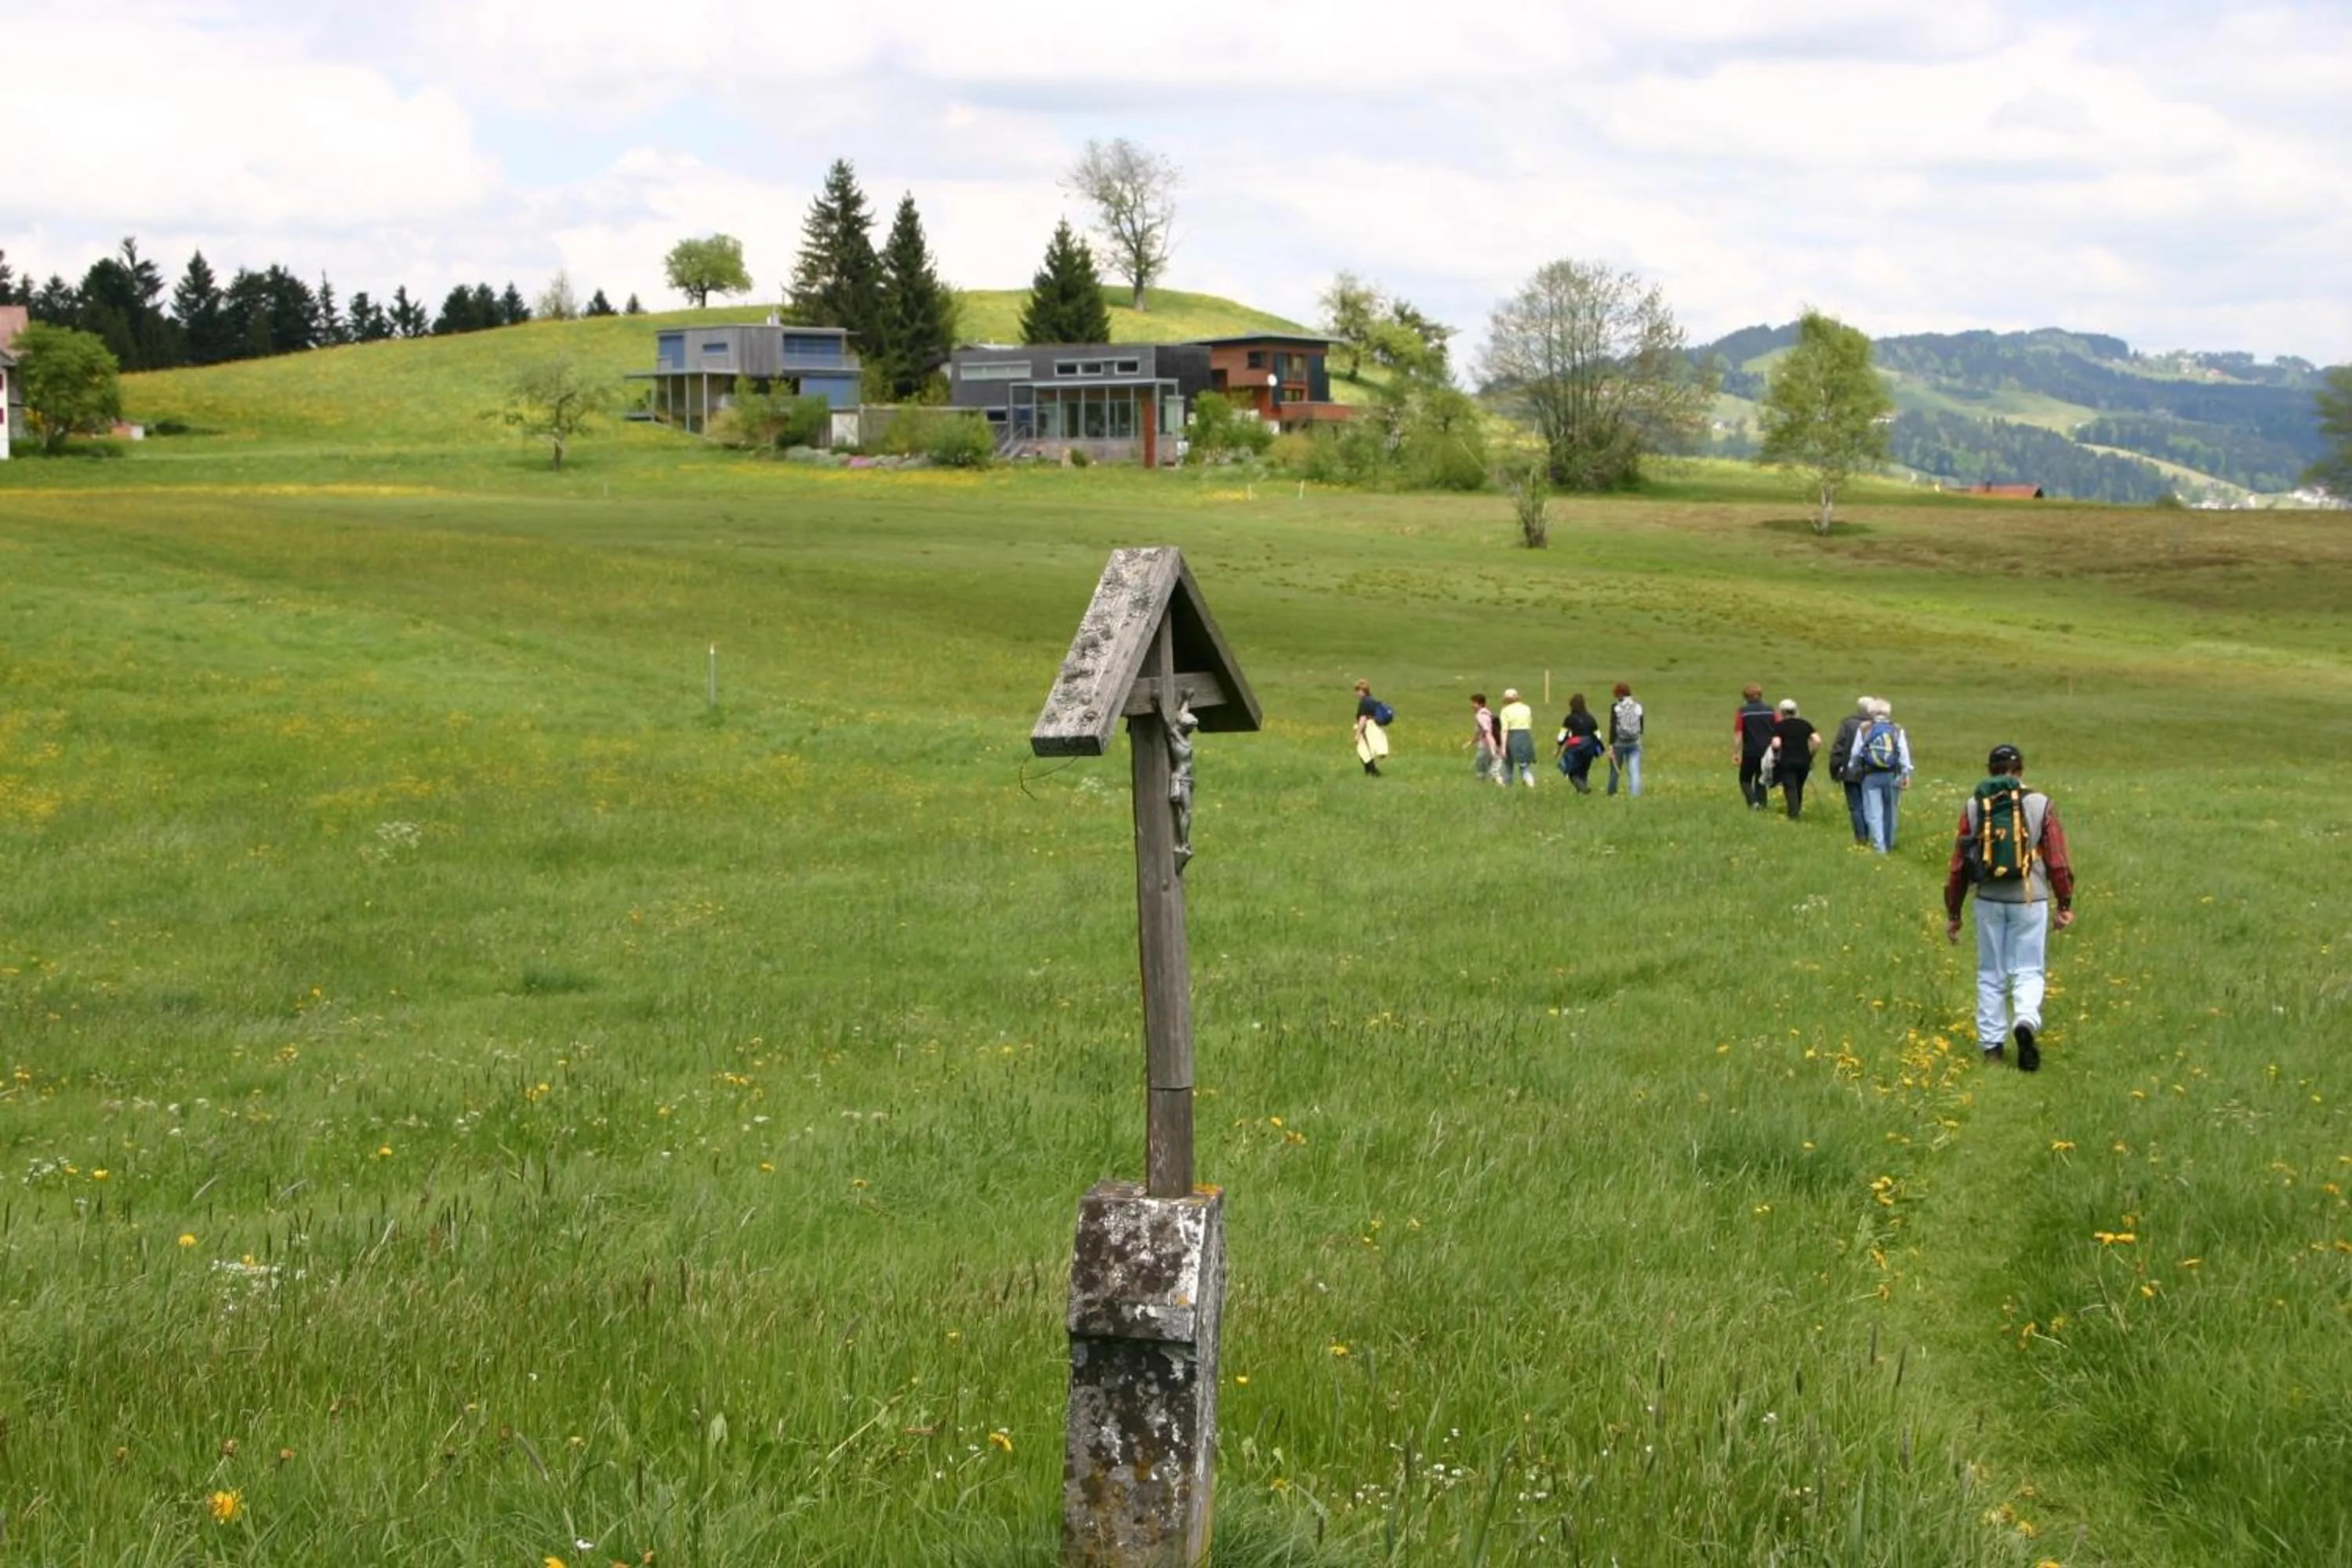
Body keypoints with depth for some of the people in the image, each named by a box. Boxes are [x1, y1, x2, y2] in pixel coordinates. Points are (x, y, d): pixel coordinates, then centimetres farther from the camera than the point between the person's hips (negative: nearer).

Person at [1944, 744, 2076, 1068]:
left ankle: (1991, 1045, 12)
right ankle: (2026, 1023, -23)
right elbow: (2058, 860, -2)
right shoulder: (2041, 805, -2)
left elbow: (1958, 863, 4)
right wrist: (2065, 905, 8)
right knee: (2028, 971, 4)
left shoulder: (1973, 807, 2)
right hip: (2029, 900, -1)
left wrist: (1952, 912, 11)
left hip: (1989, 900, 1)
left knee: (1991, 974, 11)